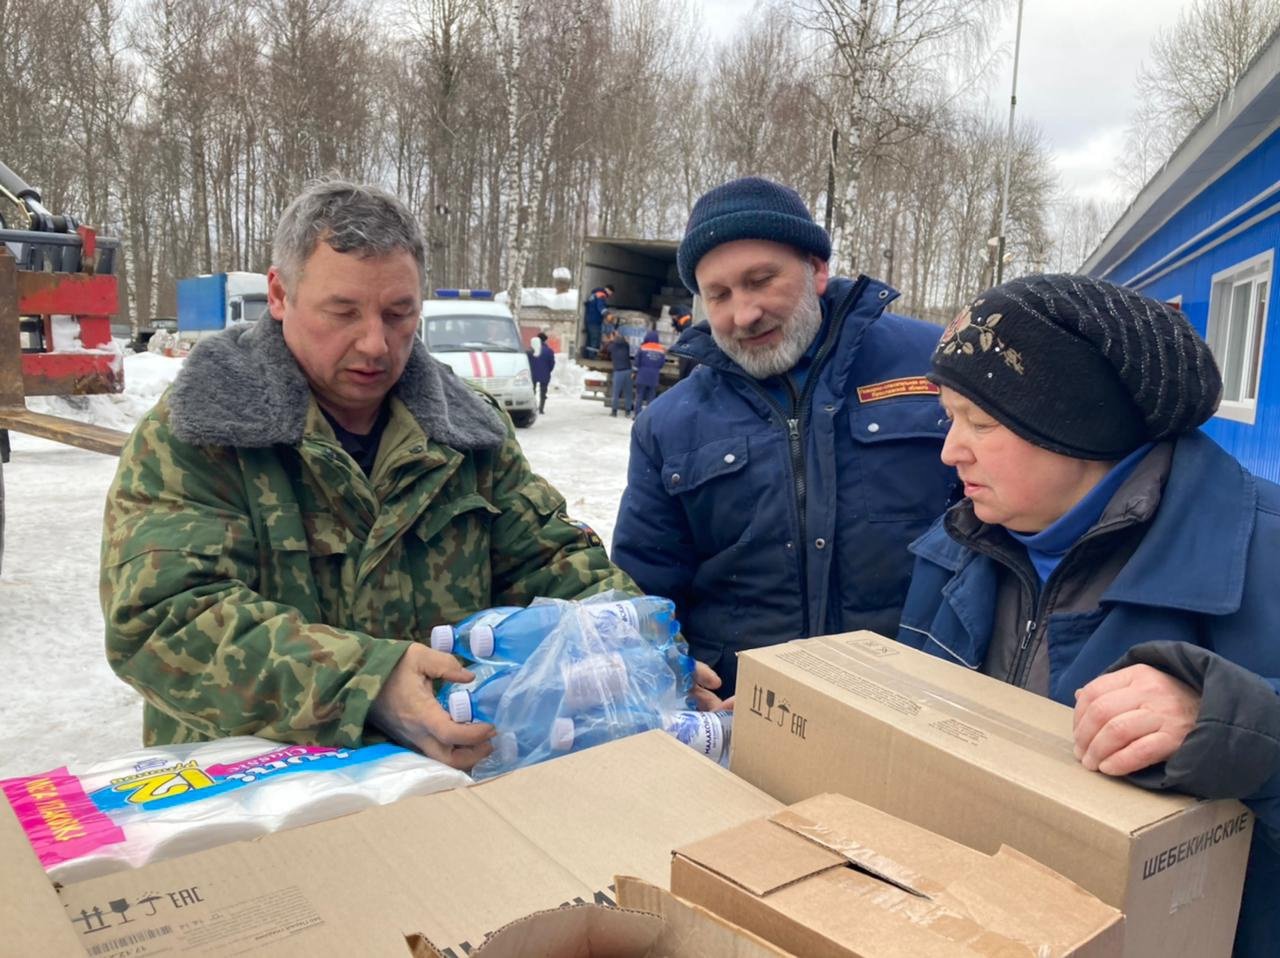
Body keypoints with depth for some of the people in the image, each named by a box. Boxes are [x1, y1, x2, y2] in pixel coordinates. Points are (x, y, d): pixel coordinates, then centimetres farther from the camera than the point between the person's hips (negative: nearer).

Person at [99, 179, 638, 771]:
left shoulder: (464, 428, 7)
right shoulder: (191, 437, -8)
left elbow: (548, 557, 9)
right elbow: (161, 621, -19)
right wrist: (366, 682, -32)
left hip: (461, 773, 3)